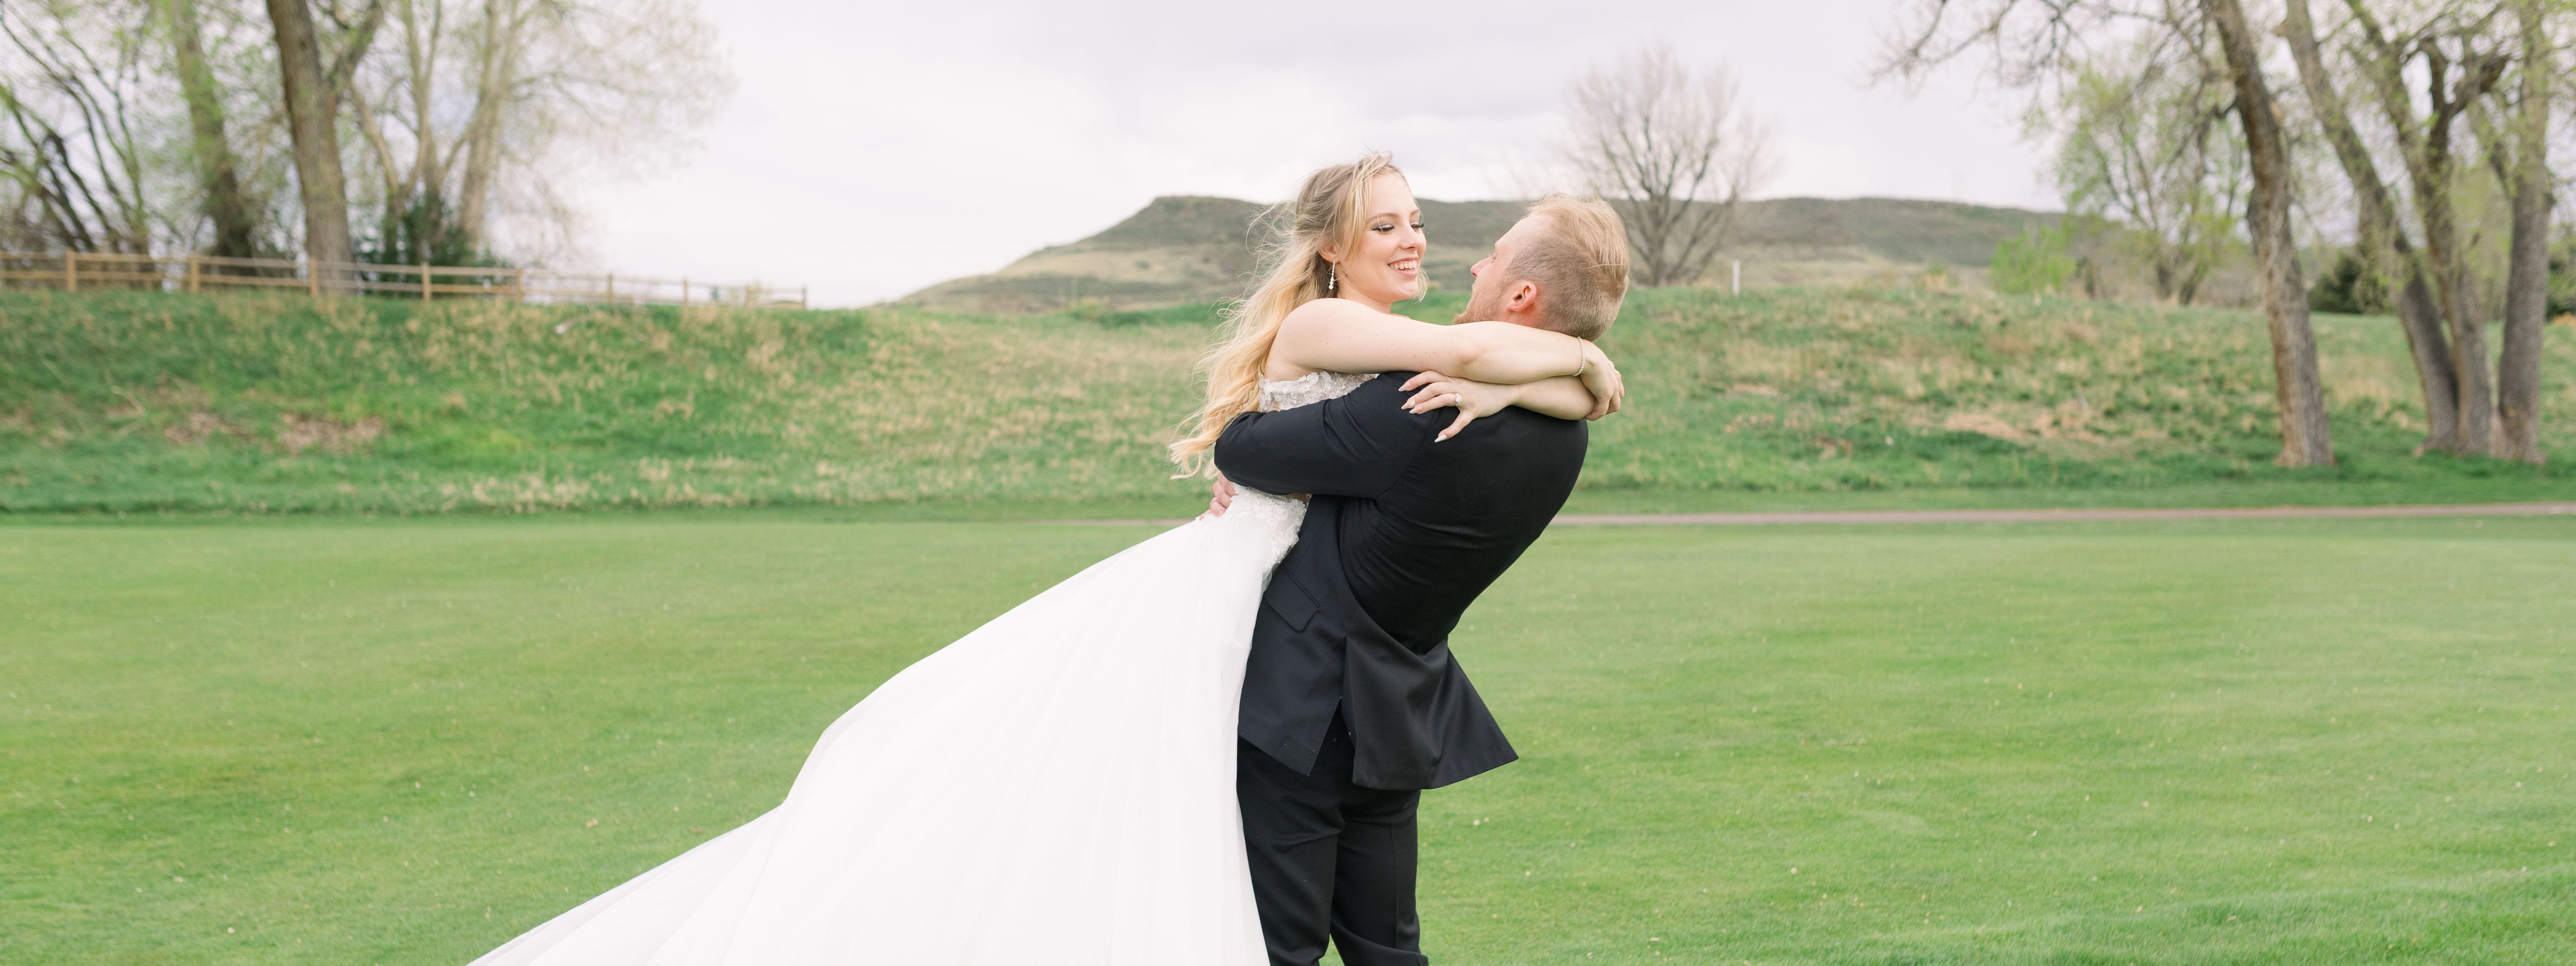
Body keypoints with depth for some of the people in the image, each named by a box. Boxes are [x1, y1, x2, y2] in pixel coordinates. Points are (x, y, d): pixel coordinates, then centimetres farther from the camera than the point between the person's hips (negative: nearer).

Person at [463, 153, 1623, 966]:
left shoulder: (1403, 362, 15)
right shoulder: (1319, 321, -12)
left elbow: (1583, 408, 10)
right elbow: (1480, 348, -25)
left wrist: (1505, 386, -11)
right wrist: (1583, 359, -8)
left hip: (1263, 641, 9)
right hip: (1192, 609, -9)